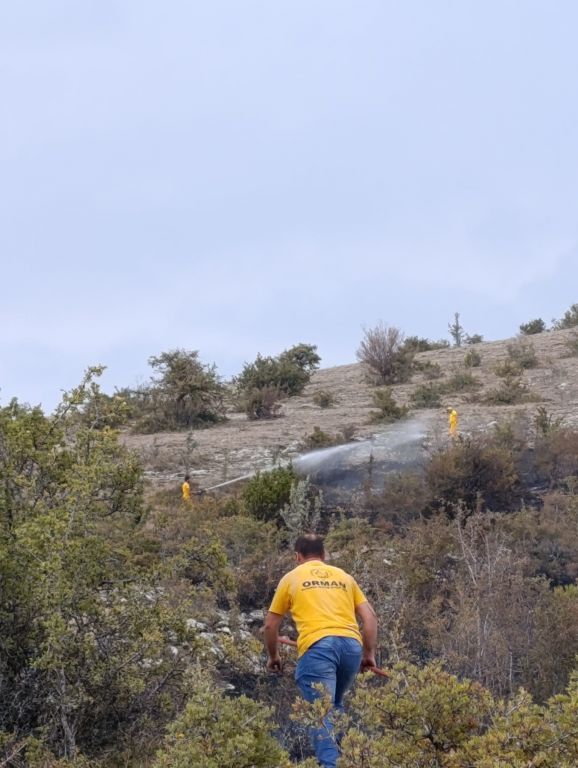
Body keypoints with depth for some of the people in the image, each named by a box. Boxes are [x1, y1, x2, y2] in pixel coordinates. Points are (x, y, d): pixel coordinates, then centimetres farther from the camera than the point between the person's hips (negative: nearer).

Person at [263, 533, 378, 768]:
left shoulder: (291, 578, 20)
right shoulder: (344, 576, 27)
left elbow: (270, 625, 22)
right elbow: (370, 617, 19)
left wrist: (273, 657, 35)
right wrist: (369, 654, 25)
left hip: (317, 646, -4)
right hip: (352, 645, 4)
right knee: (335, 706, 23)